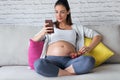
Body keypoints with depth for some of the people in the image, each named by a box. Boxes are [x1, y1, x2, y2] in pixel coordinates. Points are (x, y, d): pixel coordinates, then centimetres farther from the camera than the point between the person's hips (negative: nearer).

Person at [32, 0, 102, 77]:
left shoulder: (76, 27, 22)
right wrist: (42, 32, -10)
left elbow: (97, 36, 19)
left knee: (90, 60, -32)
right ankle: (71, 73, -22)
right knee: (38, 64, -36)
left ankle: (57, 72, -22)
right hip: (51, 60, 0)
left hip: (70, 61, 1)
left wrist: (89, 48, -2)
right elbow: (33, 41, 13)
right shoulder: (50, 27, 22)